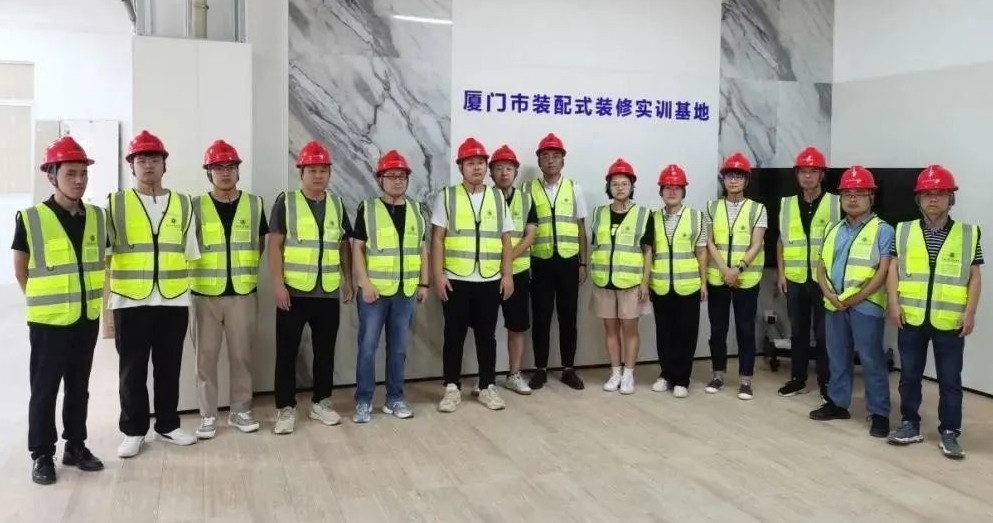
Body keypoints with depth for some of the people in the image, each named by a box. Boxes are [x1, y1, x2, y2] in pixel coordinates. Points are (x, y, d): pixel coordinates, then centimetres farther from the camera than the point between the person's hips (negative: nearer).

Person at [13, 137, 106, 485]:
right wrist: (44, 300, 5)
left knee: (78, 387, 14)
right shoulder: (31, 218, -9)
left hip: (87, 317, 4)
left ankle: (75, 446, 26)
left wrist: (91, 299, 11)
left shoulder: (97, 217, 3)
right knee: (45, 388, 5)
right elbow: (21, 270, 0)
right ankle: (42, 455, 17)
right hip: (49, 320, -4)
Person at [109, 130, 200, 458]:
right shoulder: (116, 204, 2)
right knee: (133, 369, 6)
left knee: (169, 367, 10)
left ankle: (167, 424, 24)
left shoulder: (183, 205, 8)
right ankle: (133, 430, 19)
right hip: (130, 302, -2)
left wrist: (190, 293, 6)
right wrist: (104, 298, -3)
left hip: (174, 302, 2)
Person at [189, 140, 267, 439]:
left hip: (243, 293, 1)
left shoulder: (254, 204, 4)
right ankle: (208, 415, 17)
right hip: (205, 293, -1)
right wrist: (198, 271, 0)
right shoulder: (195, 207, -1)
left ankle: (240, 411, 22)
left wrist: (247, 268, 8)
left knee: (241, 354, 9)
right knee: (206, 356, 5)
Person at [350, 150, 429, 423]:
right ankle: (363, 401, 12)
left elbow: (422, 249, 13)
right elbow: (357, 248, -5)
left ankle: (394, 398, 22)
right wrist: (365, 283, -13)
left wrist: (423, 283, 8)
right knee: (368, 346, 1)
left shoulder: (415, 209, 9)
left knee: (399, 347, 11)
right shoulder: (367, 208, -3)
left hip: (405, 291, 4)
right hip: (374, 290, -3)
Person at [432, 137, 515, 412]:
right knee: (454, 335, 5)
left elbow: (506, 240, 9)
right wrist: (438, 275, -8)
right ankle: (452, 388, 16)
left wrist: (508, 275, 2)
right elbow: (437, 239, -2)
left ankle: (487, 387, 20)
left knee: (486, 335, 9)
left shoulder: (498, 197, 9)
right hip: (455, 280, -2)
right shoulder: (446, 196, 1)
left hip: (490, 280, 2)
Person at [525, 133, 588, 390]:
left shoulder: (574, 188, 6)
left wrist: (583, 263, 4)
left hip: (569, 261, 1)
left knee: (568, 316, 8)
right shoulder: (530, 189, 2)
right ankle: (541, 369, 17)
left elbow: (581, 228, 8)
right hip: (540, 261, -1)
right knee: (541, 317, 5)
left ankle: (568, 369, 19)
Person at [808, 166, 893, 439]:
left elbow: (883, 272, -12)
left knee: (871, 360, -1)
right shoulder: (834, 230, 14)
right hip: (834, 305, 6)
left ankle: (879, 413, 9)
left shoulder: (882, 230, -5)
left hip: (865, 306, -6)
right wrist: (830, 294, -6)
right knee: (837, 357, 14)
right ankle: (837, 403, 27)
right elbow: (822, 267, 12)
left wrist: (854, 299, -14)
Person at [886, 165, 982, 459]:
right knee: (909, 375, 11)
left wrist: (970, 312, -5)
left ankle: (949, 432, 17)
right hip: (911, 318, 1)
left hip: (950, 321, -1)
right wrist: (894, 302, -7)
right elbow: (893, 268, 4)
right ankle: (910, 425, 24)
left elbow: (974, 277, 3)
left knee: (950, 380, 6)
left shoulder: (968, 234, 2)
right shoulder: (904, 231, 5)